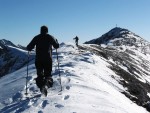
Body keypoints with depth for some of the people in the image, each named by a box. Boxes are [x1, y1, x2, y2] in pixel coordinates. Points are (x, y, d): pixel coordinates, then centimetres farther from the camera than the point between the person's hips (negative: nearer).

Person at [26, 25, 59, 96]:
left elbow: (29, 48, 2)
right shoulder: (50, 37, 5)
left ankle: (41, 86, -12)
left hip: (38, 59, 0)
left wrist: (29, 47, 25)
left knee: (40, 75, 10)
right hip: (48, 59, 0)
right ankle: (48, 81, -25)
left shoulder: (36, 38, 4)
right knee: (48, 73, 7)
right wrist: (56, 41, 33)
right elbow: (57, 46, 14)